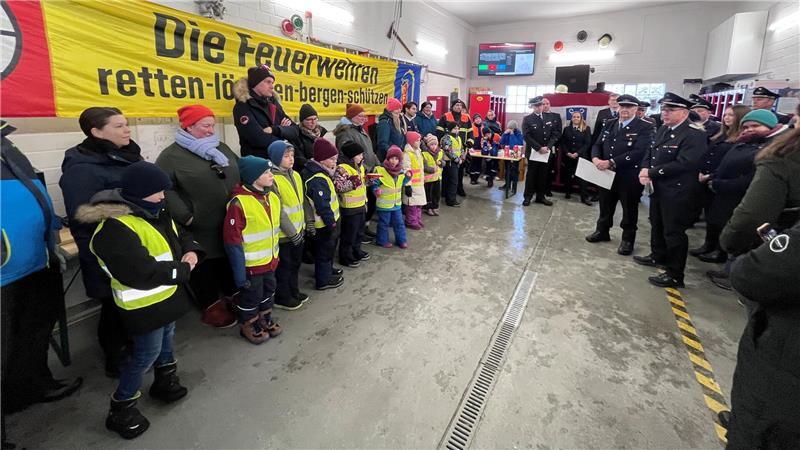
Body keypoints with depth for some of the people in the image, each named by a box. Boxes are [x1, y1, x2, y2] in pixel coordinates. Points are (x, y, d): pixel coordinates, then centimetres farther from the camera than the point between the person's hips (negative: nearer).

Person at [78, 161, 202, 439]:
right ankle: (120, 409, 24)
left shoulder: (157, 215, 4)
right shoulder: (115, 229, -27)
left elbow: (182, 236, 15)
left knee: (166, 342, 25)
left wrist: (191, 252, -8)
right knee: (147, 354, 4)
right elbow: (144, 274, -34)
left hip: (168, 297, 9)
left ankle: (165, 382, 47)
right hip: (145, 307, -9)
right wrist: (183, 268, -22)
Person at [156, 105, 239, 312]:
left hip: (230, 226, 6)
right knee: (204, 270, 8)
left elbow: (240, 173, 20)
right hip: (200, 230, -5)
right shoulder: (172, 155, -8)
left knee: (230, 264, 19)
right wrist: (185, 216, -19)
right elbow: (165, 189, -14)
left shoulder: (222, 148, 11)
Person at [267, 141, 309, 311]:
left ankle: (293, 291, 39)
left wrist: (306, 222, 11)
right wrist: (291, 232, -18)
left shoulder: (295, 175, 6)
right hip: (283, 234, -8)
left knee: (295, 263, 21)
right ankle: (282, 298, 25)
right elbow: (278, 211, -21)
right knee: (284, 266, 8)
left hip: (298, 231, 8)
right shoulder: (272, 180, -19)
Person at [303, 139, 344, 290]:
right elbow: (322, 205, -28)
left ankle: (327, 270, 45)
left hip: (328, 221, 10)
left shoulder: (320, 172, 7)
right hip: (324, 224, -10)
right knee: (324, 250, 5)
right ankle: (324, 280, 20)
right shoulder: (317, 179, -27)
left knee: (329, 248, 26)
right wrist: (331, 222, -22)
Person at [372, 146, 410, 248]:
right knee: (384, 224, 7)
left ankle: (401, 240, 28)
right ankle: (382, 240, 23)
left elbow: (402, 184, 17)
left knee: (399, 223, 14)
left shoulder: (400, 172, 4)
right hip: (384, 204, -5)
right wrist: (376, 190, -29)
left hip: (397, 203, 5)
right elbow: (375, 183, -10)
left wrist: (407, 177, 0)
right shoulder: (380, 170, -15)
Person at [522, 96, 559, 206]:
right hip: (533, 152, -3)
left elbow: (555, 134, 3)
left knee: (543, 175, 8)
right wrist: (539, 148, -19)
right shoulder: (527, 119, -5)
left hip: (546, 152, 3)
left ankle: (540, 196, 16)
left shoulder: (549, 118, 8)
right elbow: (527, 136, -13)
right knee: (531, 174, 4)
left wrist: (548, 147, -13)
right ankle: (528, 196, 11)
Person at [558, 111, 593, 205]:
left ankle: (584, 197, -5)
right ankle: (568, 193, 21)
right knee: (568, 175, 7)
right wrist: (567, 153, -10)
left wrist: (577, 153, -15)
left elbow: (587, 143, -4)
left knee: (582, 176, -6)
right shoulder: (567, 129, 9)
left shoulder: (586, 129, 2)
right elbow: (562, 142, 5)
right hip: (568, 156, 3)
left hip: (581, 156, -2)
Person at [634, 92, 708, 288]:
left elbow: (683, 164, -25)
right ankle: (658, 256, 43)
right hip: (657, 187, 9)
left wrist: (651, 172, -20)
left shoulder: (695, 134, -17)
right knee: (656, 224, 22)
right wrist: (644, 170, -9)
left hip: (677, 191, -9)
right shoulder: (663, 130, 10)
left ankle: (675, 275, 9)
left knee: (674, 232, -2)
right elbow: (650, 153, 11)